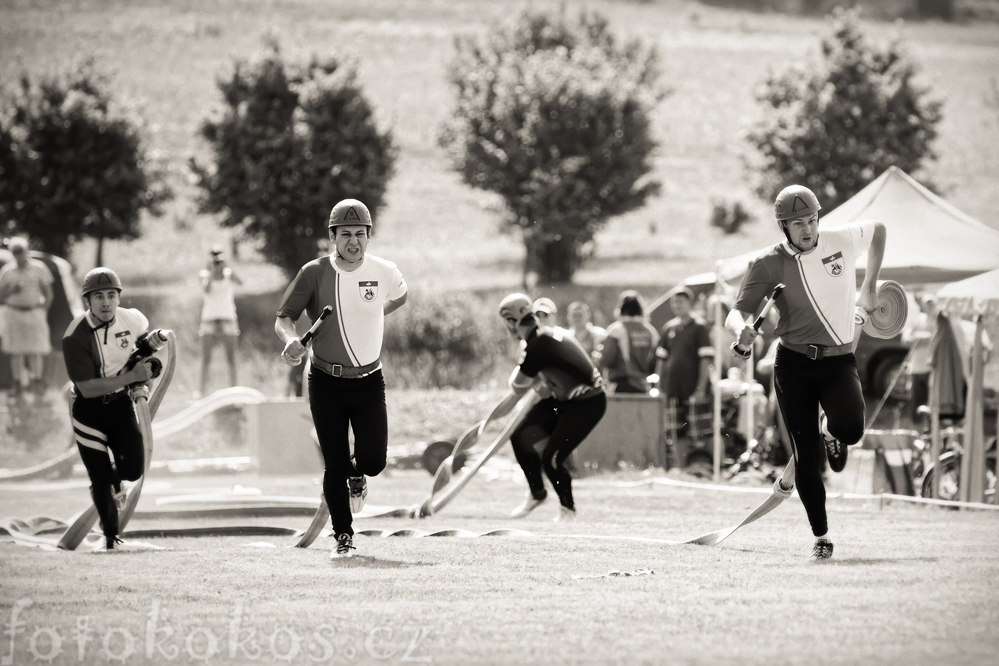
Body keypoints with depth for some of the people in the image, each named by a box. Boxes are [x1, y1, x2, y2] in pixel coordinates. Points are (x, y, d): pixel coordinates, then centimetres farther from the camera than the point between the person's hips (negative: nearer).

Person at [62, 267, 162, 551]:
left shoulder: (132, 319, -9)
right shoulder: (76, 336, -22)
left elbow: (145, 334, 19)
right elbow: (88, 388, -27)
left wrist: (145, 364, 2)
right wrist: (130, 376, -32)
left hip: (121, 403, 3)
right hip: (89, 410, -3)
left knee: (133, 468, -11)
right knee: (100, 479, -1)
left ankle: (114, 482, 27)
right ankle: (110, 537, 21)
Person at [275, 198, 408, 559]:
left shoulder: (384, 272, -3)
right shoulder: (314, 273, -9)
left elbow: (400, 296, 21)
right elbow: (283, 317, -13)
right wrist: (292, 338, -33)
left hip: (369, 381, 1)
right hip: (326, 383, -1)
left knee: (373, 461, -7)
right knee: (335, 465, -2)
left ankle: (356, 476, 30)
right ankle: (343, 537, 14)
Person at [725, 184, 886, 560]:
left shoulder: (843, 240, 0)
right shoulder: (768, 265, -5)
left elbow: (878, 230, 21)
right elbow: (737, 314, -13)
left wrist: (869, 286, 17)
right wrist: (741, 330, -37)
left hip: (839, 360, 1)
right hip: (794, 364, -1)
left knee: (850, 429, -27)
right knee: (806, 461, -4)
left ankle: (830, 432, 12)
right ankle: (821, 537, 12)